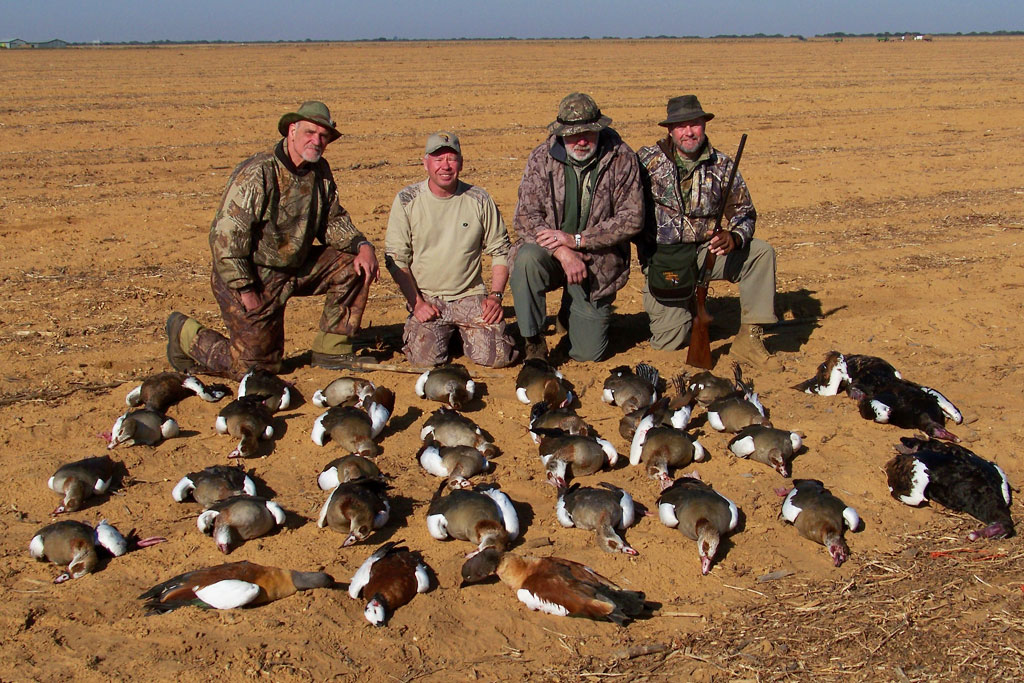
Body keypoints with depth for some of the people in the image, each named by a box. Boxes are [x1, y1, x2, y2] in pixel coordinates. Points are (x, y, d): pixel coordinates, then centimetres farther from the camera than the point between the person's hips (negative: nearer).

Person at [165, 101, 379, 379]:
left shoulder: (320, 171, 1)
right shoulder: (257, 174, -24)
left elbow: (333, 221, 12)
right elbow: (224, 236, -25)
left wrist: (362, 245, -8)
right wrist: (245, 291, -24)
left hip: (295, 268, 7)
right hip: (252, 278, -7)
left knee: (356, 267, -7)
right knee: (258, 365, -1)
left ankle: (332, 351, 5)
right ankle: (186, 334, 22)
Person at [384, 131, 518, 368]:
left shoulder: (479, 199, 2)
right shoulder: (406, 200, -1)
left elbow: (500, 251, 9)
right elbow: (395, 258, -1)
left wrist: (495, 295, -3)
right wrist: (416, 302, -10)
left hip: (470, 295, 1)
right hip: (426, 297, -1)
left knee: (497, 355, -17)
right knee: (425, 356, -23)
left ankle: (465, 332, 16)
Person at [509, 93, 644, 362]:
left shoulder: (621, 158, -10)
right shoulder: (542, 158, -8)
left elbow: (632, 218, -12)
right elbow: (526, 217, -12)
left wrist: (576, 239, -21)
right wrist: (563, 252, -28)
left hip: (599, 262, 0)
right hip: (552, 251, 0)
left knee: (588, 353, 1)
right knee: (527, 258, -36)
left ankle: (569, 315, 37)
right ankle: (533, 341, -16)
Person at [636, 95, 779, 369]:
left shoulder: (722, 165, 2)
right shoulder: (648, 160, -5)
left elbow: (744, 213, 1)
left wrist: (734, 238, -21)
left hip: (705, 251, 3)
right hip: (661, 258, -2)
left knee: (762, 252, -22)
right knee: (669, 341, -10)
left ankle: (749, 338, -18)